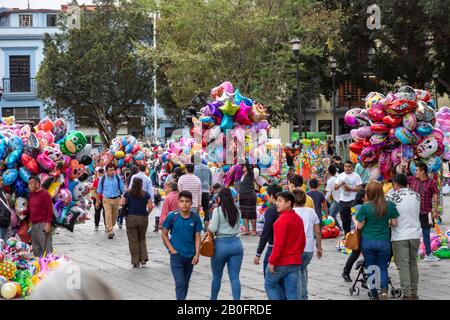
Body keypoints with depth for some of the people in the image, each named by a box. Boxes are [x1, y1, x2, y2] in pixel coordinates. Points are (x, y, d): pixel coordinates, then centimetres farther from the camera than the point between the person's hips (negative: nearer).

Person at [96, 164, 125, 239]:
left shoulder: (118, 178, -2)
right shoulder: (102, 179, -1)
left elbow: (123, 189, 3)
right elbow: (99, 191, 9)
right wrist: (97, 201, 11)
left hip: (116, 199, 2)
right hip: (106, 199, -2)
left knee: (114, 216, 14)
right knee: (108, 215, -13)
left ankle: (109, 228, 35)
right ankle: (110, 232, -12)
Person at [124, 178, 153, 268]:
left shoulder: (128, 193, -1)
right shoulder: (146, 194, -1)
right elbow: (151, 206, -8)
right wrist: (147, 213, 8)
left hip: (131, 218, -1)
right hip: (143, 218, 1)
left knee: (133, 240, 5)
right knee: (142, 239, 19)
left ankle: (136, 262, 5)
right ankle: (143, 258, 7)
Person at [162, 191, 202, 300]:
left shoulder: (195, 218, -3)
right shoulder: (172, 217, -8)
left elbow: (197, 237, 0)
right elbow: (164, 234, 1)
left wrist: (197, 254, -9)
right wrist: (172, 249, -8)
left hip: (190, 256, 3)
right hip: (176, 255, -3)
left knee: (186, 284, 14)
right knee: (180, 283, -9)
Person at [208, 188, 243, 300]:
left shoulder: (218, 210, -8)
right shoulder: (237, 211, 6)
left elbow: (213, 229, -12)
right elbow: (237, 226, 9)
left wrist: (209, 227, 8)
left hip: (221, 244, -3)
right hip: (236, 243, 3)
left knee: (217, 276, 14)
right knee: (234, 277, 1)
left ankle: (213, 298, 27)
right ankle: (237, 299, -7)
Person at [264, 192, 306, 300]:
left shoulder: (282, 219, -17)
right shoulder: (298, 219, 9)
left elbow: (278, 243, -21)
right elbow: (303, 241, 16)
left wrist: (272, 261, -17)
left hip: (281, 262, -7)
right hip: (295, 262, 7)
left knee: (269, 285, 10)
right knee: (292, 291, 7)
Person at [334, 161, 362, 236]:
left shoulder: (356, 176, -2)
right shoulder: (340, 176, 9)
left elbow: (359, 188, -8)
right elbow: (335, 187, 7)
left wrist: (350, 189, -20)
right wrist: (340, 184, -13)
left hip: (353, 200, -4)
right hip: (343, 200, 4)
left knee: (353, 218, -7)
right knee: (344, 218, 8)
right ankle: (346, 234, 19)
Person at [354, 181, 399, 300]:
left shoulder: (365, 207, -13)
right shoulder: (390, 205, -6)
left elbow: (359, 226, -7)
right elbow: (394, 223, 1)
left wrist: (354, 219, 13)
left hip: (367, 242, -1)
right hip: (384, 242, 1)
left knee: (370, 269, 12)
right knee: (383, 268, 12)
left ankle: (375, 294, 16)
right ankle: (384, 290, -10)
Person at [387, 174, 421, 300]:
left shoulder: (392, 196, -11)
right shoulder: (416, 195, 3)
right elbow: (418, 213, 13)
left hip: (400, 236, -4)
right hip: (415, 234, 4)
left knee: (403, 266, -1)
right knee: (413, 264, 16)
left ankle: (407, 295, -6)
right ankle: (414, 294, 19)